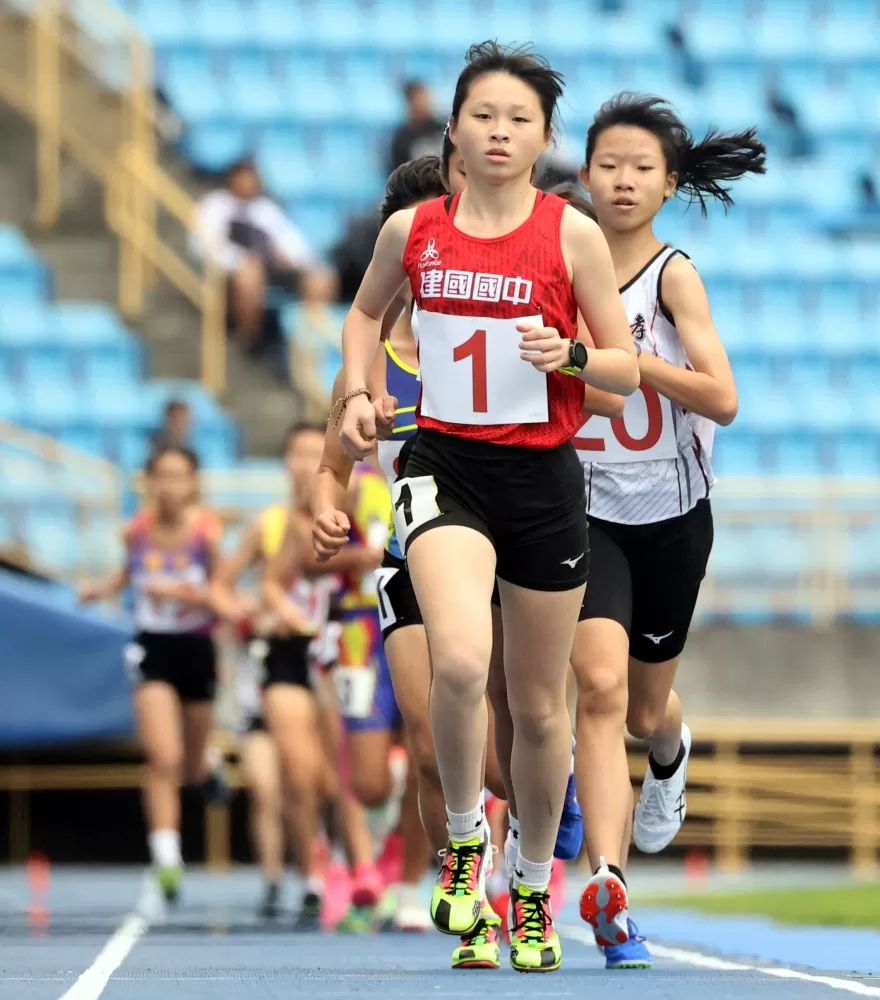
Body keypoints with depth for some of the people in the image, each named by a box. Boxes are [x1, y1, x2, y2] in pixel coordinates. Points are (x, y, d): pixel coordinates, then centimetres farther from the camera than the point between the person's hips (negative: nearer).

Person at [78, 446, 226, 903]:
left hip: (196, 649, 0)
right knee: (164, 760, -16)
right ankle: (166, 860, -15)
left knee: (190, 764, 18)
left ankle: (205, 763, 57)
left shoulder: (206, 532, -13)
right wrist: (104, 588, -2)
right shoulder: (136, 531, -7)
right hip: (152, 648, 0)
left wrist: (184, 594, -26)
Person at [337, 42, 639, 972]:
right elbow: (366, 311, 22)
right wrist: (356, 391, 6)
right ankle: (465, 840, -3)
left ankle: (534, 891, 30)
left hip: (543, 477, 0)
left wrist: (570, 354, -20)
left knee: (538, 705, 10)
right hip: (444, 467, 0)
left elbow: (627, 369, 0)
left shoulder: (572, 233, -4)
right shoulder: (411, 230, 1)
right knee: (460, 661, -27)